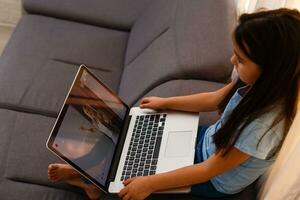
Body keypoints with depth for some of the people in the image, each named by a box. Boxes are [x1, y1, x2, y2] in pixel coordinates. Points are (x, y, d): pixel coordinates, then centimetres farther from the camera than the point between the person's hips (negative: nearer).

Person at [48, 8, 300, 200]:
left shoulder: (263, 124, -40)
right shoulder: (257, 82, -17)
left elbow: (208, 170, -30)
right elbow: (215, 99, 2)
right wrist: (165, 102, 7)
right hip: (209, 142, 7)